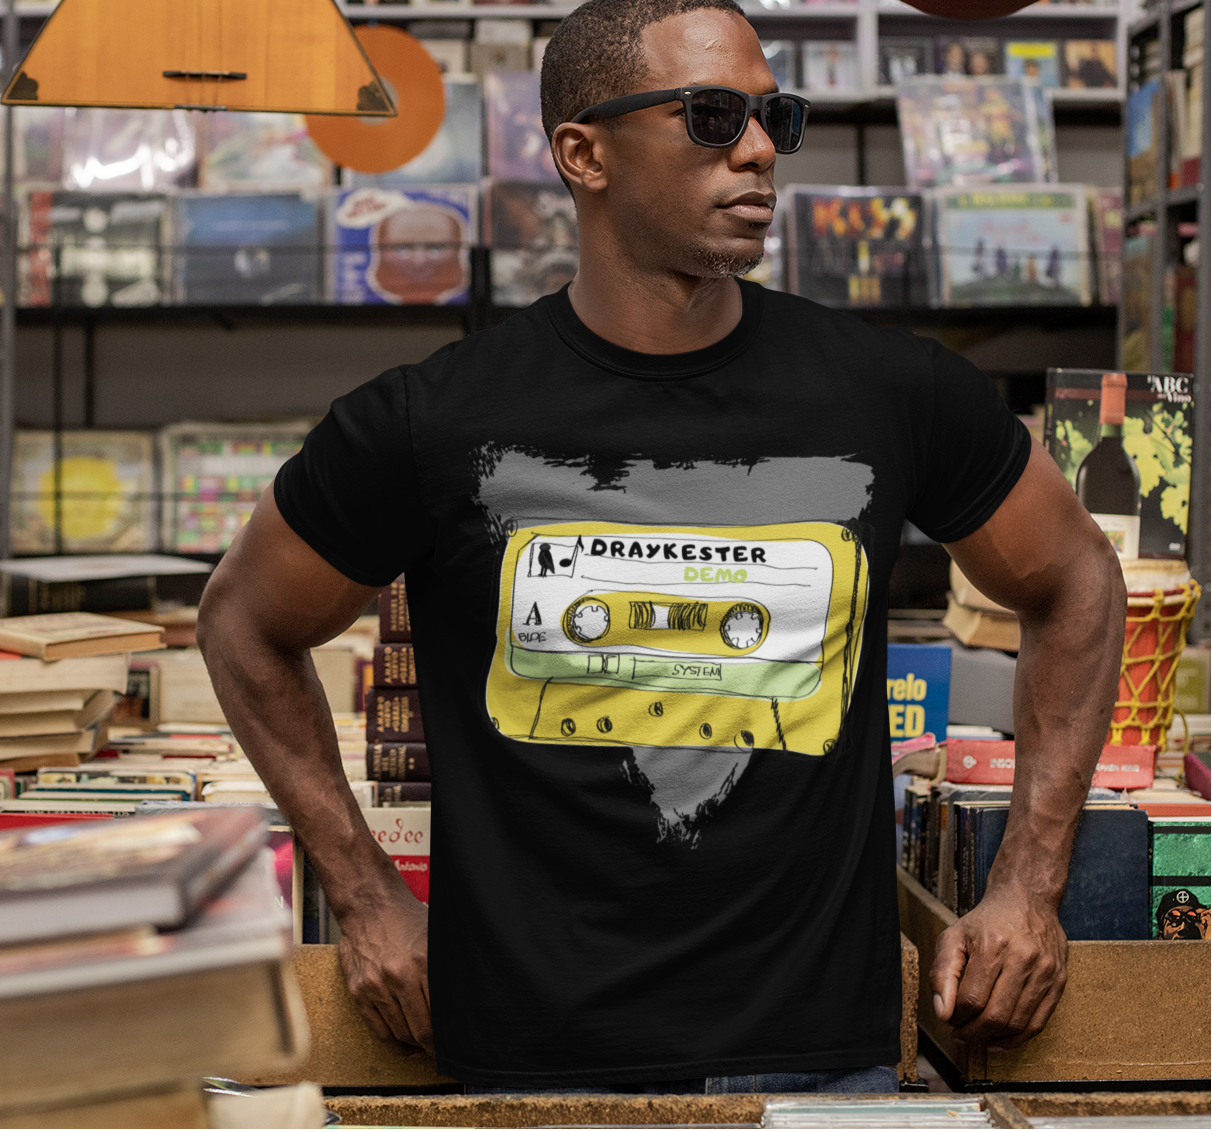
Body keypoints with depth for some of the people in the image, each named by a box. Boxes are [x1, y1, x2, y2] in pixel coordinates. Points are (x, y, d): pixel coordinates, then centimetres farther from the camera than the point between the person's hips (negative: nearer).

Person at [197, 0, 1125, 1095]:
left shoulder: (894, 392, -3)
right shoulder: (433, 421, -7)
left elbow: (1075, 581, 12)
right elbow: (246, 624, 8)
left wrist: (1027, 887, 7)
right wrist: (368, 900, 4)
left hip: (821, 1046, 1)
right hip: (533, 1053, -1)